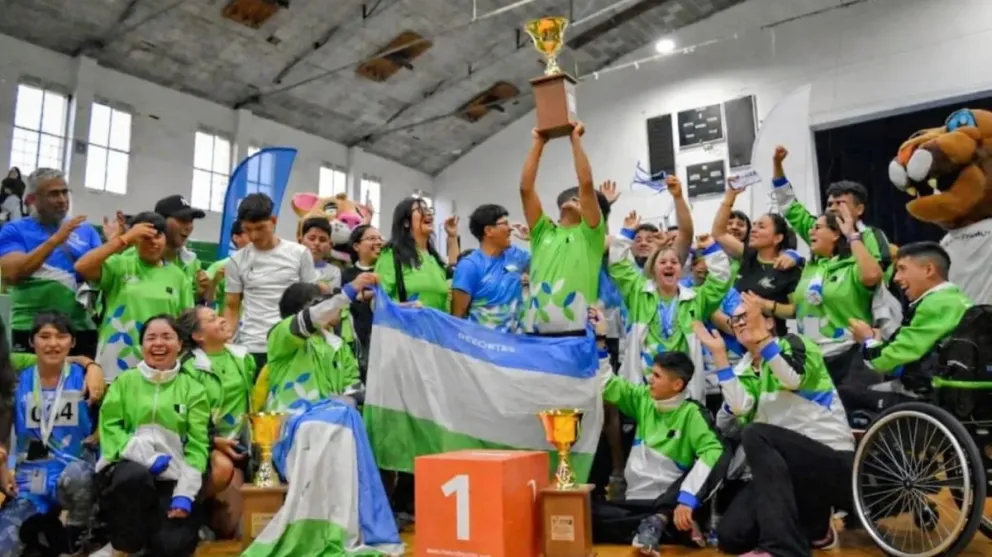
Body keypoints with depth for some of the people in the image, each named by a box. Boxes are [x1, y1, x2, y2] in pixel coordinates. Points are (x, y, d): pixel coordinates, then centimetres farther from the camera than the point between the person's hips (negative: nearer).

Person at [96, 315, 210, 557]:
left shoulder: (192, 387, 8)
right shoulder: (125, 381, 10)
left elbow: (197, 444, 1)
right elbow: (109, 427, 0)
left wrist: (185, 493, -11)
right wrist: (145, 456, -16)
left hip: (173, 477, 0)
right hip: (130, 467, 0)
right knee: (135, 476, -36)